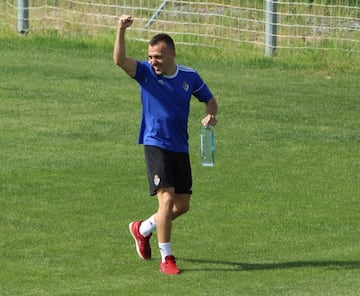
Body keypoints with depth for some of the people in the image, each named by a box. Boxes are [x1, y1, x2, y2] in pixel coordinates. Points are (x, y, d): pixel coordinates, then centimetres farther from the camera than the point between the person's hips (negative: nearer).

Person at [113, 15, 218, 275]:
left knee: (182, 205, 9)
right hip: (155, 145, -5)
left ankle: (143, 229, 35)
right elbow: (120, 60, -23)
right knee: (167, 199, -16)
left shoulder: (189, 77, 2)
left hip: (181, 148, 5)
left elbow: (210, 99, 16)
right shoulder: (146, 73, -7)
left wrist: (210, 115, -7)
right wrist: (121, 31, -38)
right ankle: (166, 258, -8)